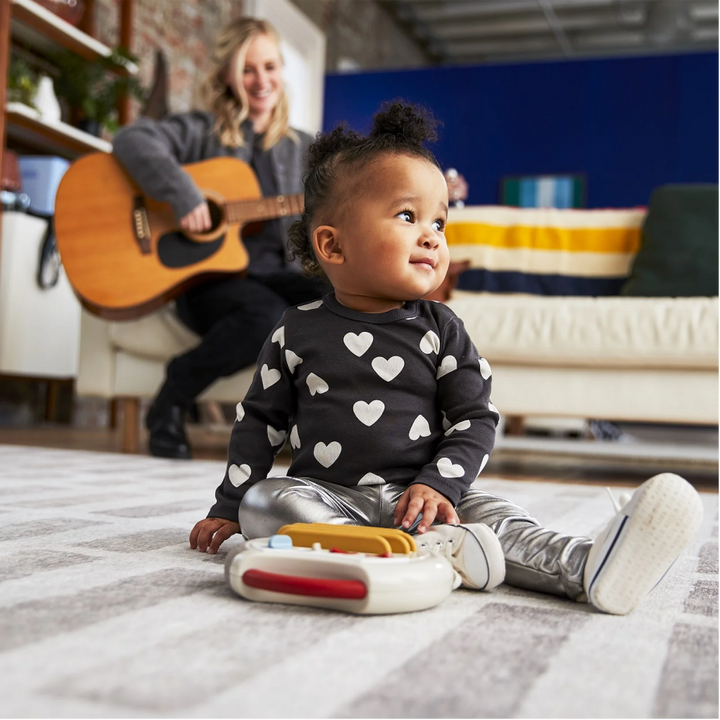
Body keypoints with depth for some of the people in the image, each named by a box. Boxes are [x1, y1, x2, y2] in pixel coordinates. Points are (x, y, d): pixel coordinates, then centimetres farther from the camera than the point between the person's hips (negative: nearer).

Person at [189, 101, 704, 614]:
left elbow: (476, 419, 2)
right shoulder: (298, 331, 3)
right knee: (260, 503, -27)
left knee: (495, 516, -24)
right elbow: (260, 419, 10)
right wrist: (227, 508, 8)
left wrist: (439, 485, -14)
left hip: (419, 496, 0)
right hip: (326, 495, 0)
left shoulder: (441, 329, 3)